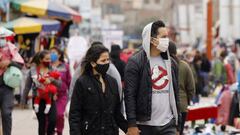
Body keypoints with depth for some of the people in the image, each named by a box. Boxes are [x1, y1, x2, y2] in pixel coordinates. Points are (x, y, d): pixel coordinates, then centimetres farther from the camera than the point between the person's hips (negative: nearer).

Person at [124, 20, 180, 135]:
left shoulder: (169, 62, 12)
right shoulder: (135, 62, -6)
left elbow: (175, 94, 15)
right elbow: (129, 95, -10)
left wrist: (177, 125, 13)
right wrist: (132, 125, -16)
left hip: (168, 125, 4)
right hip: (144, 125, -4)